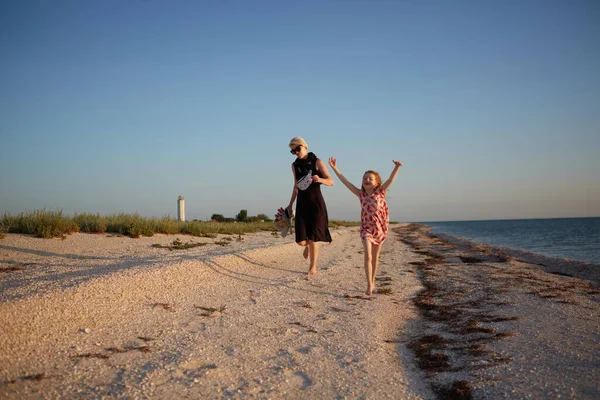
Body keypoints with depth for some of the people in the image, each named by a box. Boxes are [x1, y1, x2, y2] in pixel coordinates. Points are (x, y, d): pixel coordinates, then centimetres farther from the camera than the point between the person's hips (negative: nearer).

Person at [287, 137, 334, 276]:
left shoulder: (317, 162, -5)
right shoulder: (295, 165, 8)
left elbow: (331, 182, -9)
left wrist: (320, 179, -30)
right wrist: (290, 204, 15)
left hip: (316, 203, -3)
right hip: (302, 203, 4)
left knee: (313, 238, -5)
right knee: (301, 241, -5)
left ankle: (313, 266, 16)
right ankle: (307, 245, 33)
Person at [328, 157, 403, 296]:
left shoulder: (380, 192, -5)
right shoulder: (361, 194, -1)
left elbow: (390, 180, -17)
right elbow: (345, 181, -5)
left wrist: (397, 167, -32)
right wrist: (335, 168, -9)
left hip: (380, 228, 0)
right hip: (366, 228, 0)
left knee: (375, 257, 12)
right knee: (368, 256, -14)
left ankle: (372, 283, 27)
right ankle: (369, 285, -10)